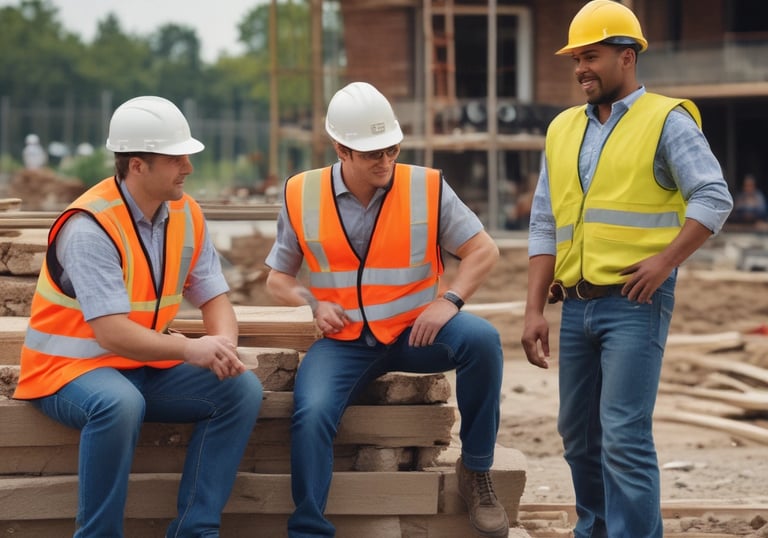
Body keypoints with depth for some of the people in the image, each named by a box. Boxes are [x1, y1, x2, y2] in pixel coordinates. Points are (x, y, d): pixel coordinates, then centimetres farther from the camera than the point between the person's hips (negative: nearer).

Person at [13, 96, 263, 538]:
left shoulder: (186, 214, 0)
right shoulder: (90, 226, -22)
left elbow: (215, 298, 1)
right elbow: (111, 333, -29)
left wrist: (223, 344, -22)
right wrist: (189, 349, -39)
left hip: (149, 367, 7)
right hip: (72, 368, -7)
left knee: (242, 389, -12)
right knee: (120, 405, -38)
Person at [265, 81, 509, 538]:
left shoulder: (427, 188, -4)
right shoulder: (303, 198, -1)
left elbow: (484, 250, -1)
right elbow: (279, 278, 10)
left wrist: (450, 299, -18)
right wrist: (313, 305, -12)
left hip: (414, 331, 0)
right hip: (345, 341, 0)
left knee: (482, 338, -29)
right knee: (312, 414, -27)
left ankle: (476, 470, -12)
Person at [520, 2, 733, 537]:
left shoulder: (665, 121, -3)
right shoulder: (564, 130, 14)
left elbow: (714, 198, -10)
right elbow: (544, 226, 14)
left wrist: (665, 261, -19)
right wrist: (534, 310, 7)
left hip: (635, 302, -6)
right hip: (578, 305, 6)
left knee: (623, 434, -13)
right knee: (579, 434, 12)